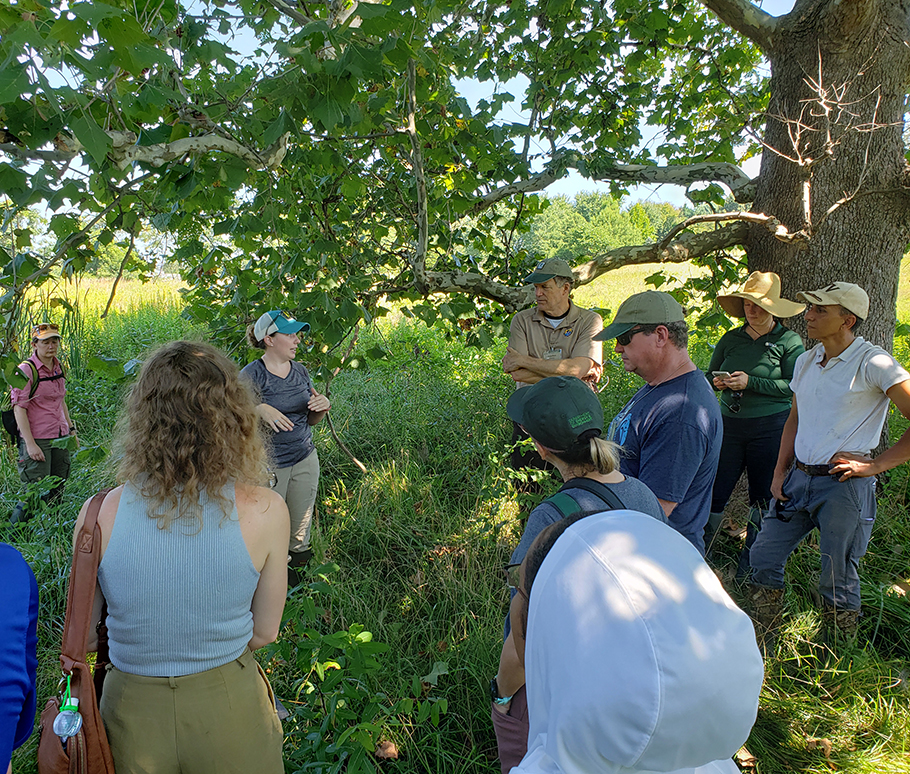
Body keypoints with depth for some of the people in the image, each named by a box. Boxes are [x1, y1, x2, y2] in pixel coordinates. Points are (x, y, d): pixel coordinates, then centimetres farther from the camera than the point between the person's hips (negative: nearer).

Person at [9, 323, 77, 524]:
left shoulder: (58, 367, 10)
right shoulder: (26, 370, -11)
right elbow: (19, 409, -14)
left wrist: (71, 428, 19)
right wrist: (30, 444, -19)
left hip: (60, 438, 7)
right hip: (38, 440, -7)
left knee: (57, 492, 11)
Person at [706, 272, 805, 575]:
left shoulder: (789, 341, -3)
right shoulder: (731, 339, 8)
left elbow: (794, 387, -11)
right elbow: (709, 374, 15)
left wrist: (750, 382, -18)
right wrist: (717, 382, -8)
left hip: (770, 428, -3)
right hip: (730, 425, 3)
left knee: (763, 495, 9)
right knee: (716, 490, 2)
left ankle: (750, 560, 25)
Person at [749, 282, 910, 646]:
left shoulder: (873, 363, -12)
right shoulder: (806, 360, 10)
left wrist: (875, 464, -15)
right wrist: (780, 472, 11)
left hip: (844, 485, -6)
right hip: (799, 479, 7)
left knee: (838, 581, 5)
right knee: (763, 558, 8)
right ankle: (762, 652, 27)